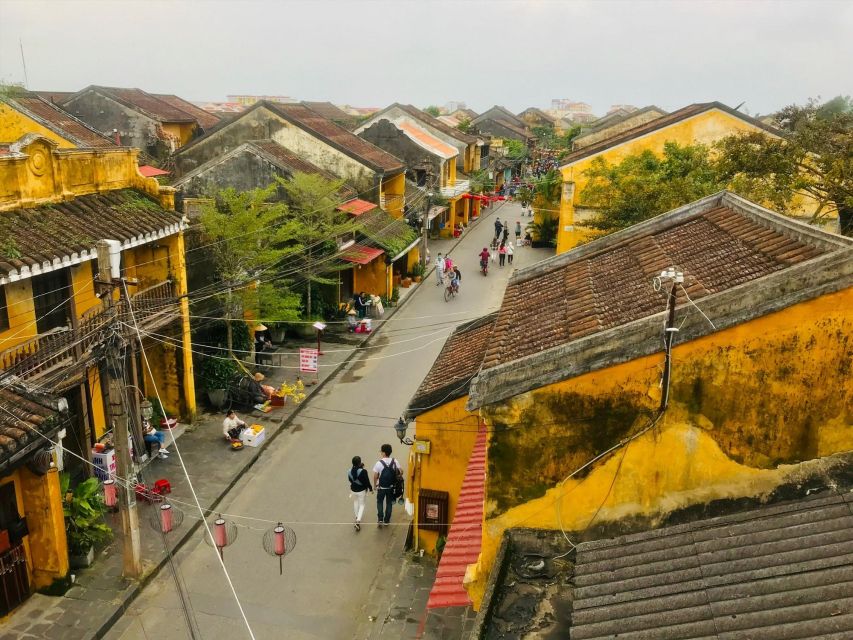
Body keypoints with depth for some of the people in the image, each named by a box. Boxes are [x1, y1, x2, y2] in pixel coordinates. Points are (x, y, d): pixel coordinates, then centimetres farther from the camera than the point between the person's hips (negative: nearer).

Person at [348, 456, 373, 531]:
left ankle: (357, 517, 45)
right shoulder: (363, 471, -27)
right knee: (361, 504, 13)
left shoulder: (350, 471, -13)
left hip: (353, 490, 4)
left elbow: (350, 480, 4)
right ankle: (358, 520, -2)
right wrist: (370, 489, -3)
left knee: (355, 502, 30)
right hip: (362, 490, -4)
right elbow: (367, 481, -19)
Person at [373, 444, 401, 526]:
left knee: (380, 502, 18)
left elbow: (375, 476, -15)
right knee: (389, 503, 18)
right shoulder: (394, 461, -10)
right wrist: (395, 477, 10)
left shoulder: (379, 463, -19)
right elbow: (400, 471, -8)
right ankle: (387, 520, 24)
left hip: (381, 487, -2)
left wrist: (375, 485, 2)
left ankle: (380, 519, 8)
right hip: (391, 487, 2)